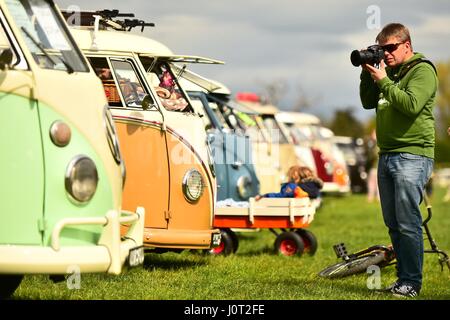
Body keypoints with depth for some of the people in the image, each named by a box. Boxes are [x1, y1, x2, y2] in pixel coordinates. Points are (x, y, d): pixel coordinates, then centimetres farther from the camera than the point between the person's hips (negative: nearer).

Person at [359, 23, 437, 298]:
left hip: (412, 156, -8)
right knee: (393, 223, 10)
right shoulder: (390, 71, 17)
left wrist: (383, 81, -17)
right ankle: (403, 278, 17)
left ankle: (411, 283, -4)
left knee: (407, 223, -9)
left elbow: (411, 104, -20)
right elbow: (368, 103, 20)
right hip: (387, 156, 8)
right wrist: (368, 74, 7)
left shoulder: (423, 71, -6)